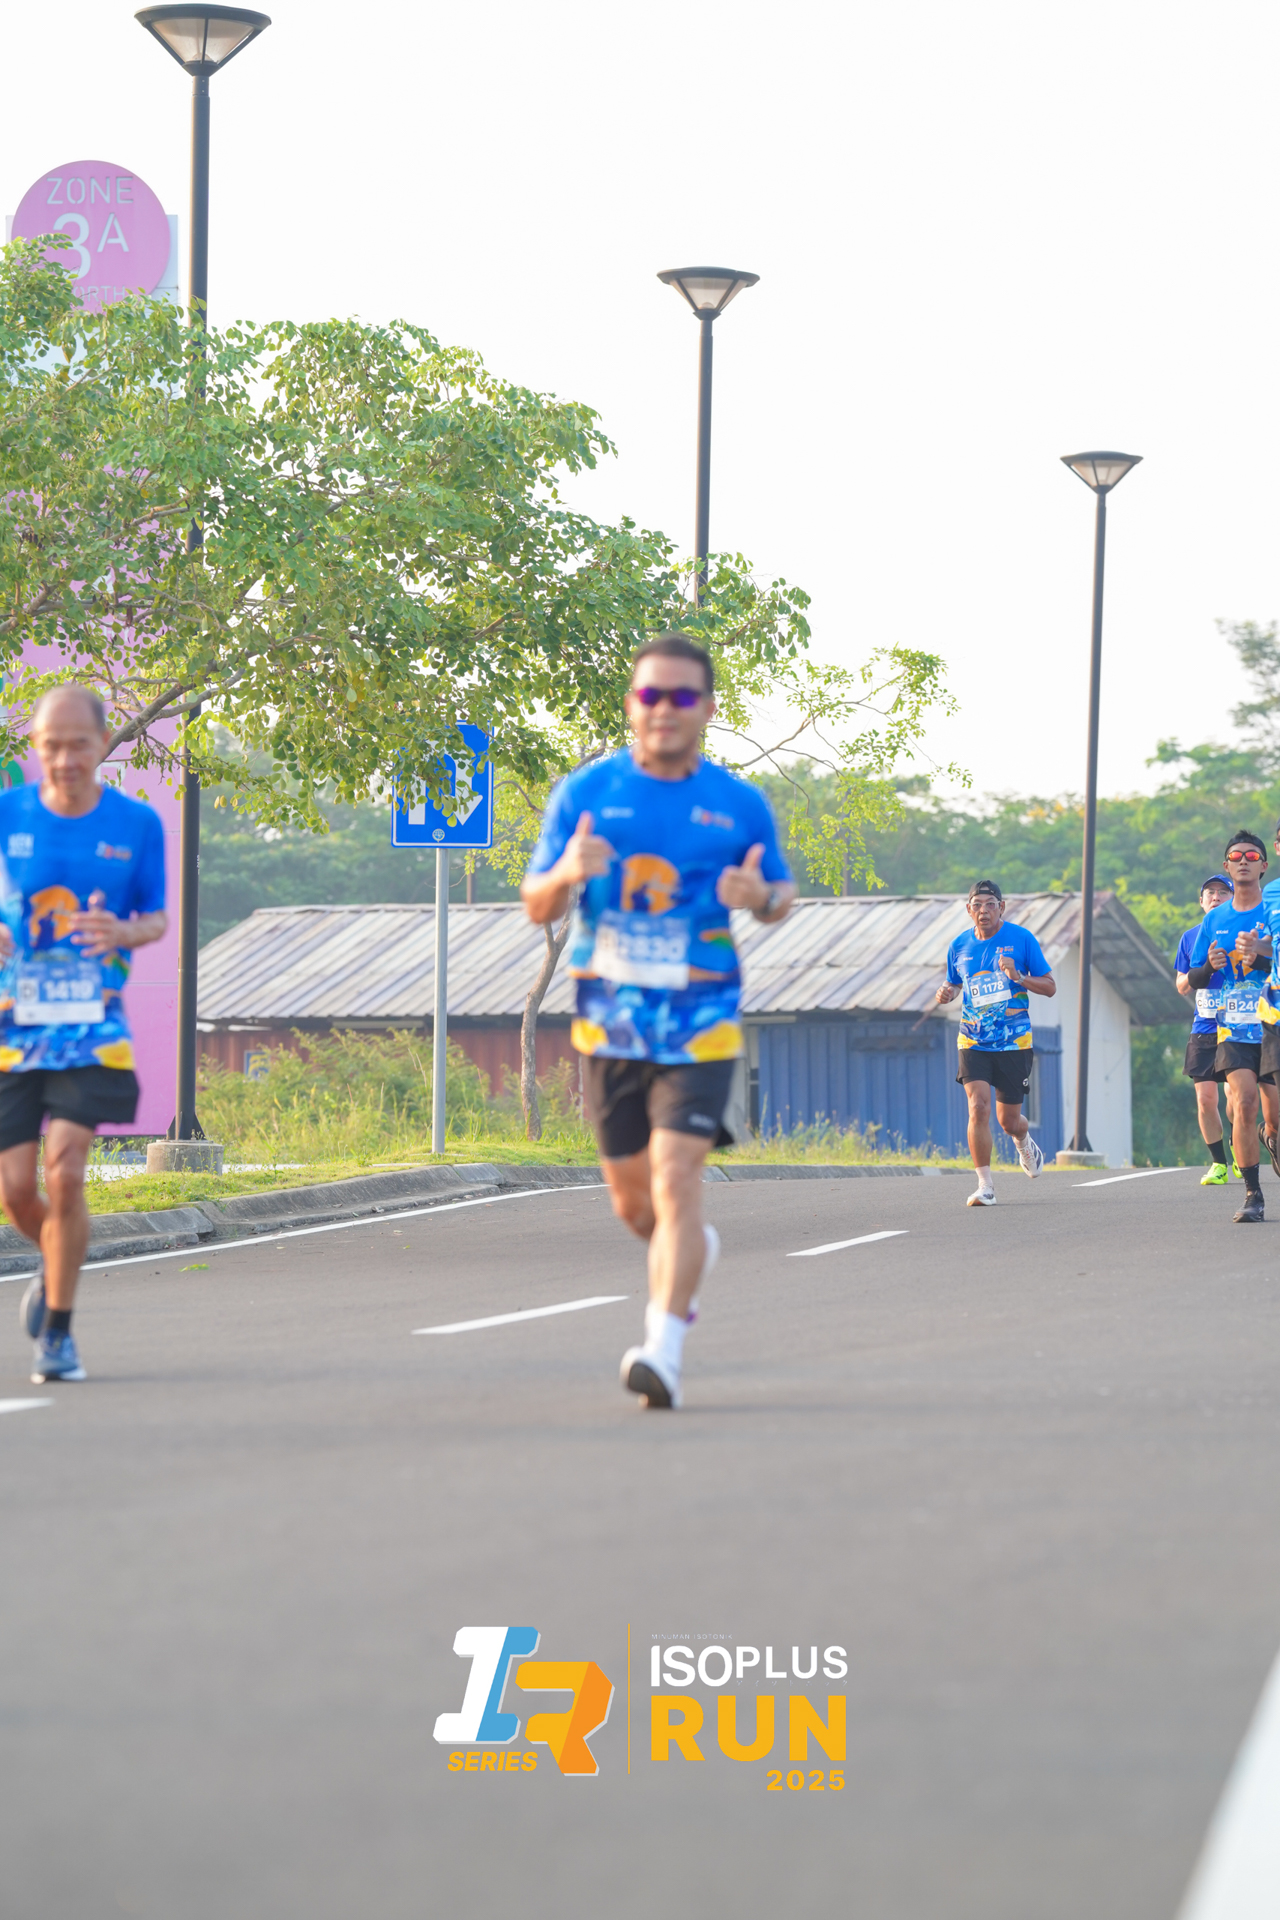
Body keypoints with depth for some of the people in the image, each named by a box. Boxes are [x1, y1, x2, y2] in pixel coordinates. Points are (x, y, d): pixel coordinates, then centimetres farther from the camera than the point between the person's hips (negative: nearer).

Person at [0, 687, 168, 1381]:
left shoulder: (137, 824, 0)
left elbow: (156, 918, 7)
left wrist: (123, 932, -16)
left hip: (92, 1026, -1)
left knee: (65, 1174, -15)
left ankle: (57, 1333, -2)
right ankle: (56, 1266, 34)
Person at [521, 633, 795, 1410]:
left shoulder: (742, 805, 1)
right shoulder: (585, 792, 2)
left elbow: (783, 893, 13)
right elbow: (537, 906, 4)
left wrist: (762, 897, -12)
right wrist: (567, 873, -19)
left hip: (699, 1022, -3)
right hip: (611, 1021, 3)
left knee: (676, 1179, -18)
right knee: (631, 1200, 13)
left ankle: (664, 1350, -20)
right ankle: (694, 1251, 46)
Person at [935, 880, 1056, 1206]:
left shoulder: (1022, 940, -4)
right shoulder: (960, 946, 4)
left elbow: (1050, 987, -2)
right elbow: (954, 984, 20)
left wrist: (1018, 977, -21)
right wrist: (946, 994, -5)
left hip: (1014, 1044, -1)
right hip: (973, 1042, 1)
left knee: (1008, 1119, 7)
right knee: (978, 1108, -18)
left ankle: (1024, 1142, 44)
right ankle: (985, 1185, -12)